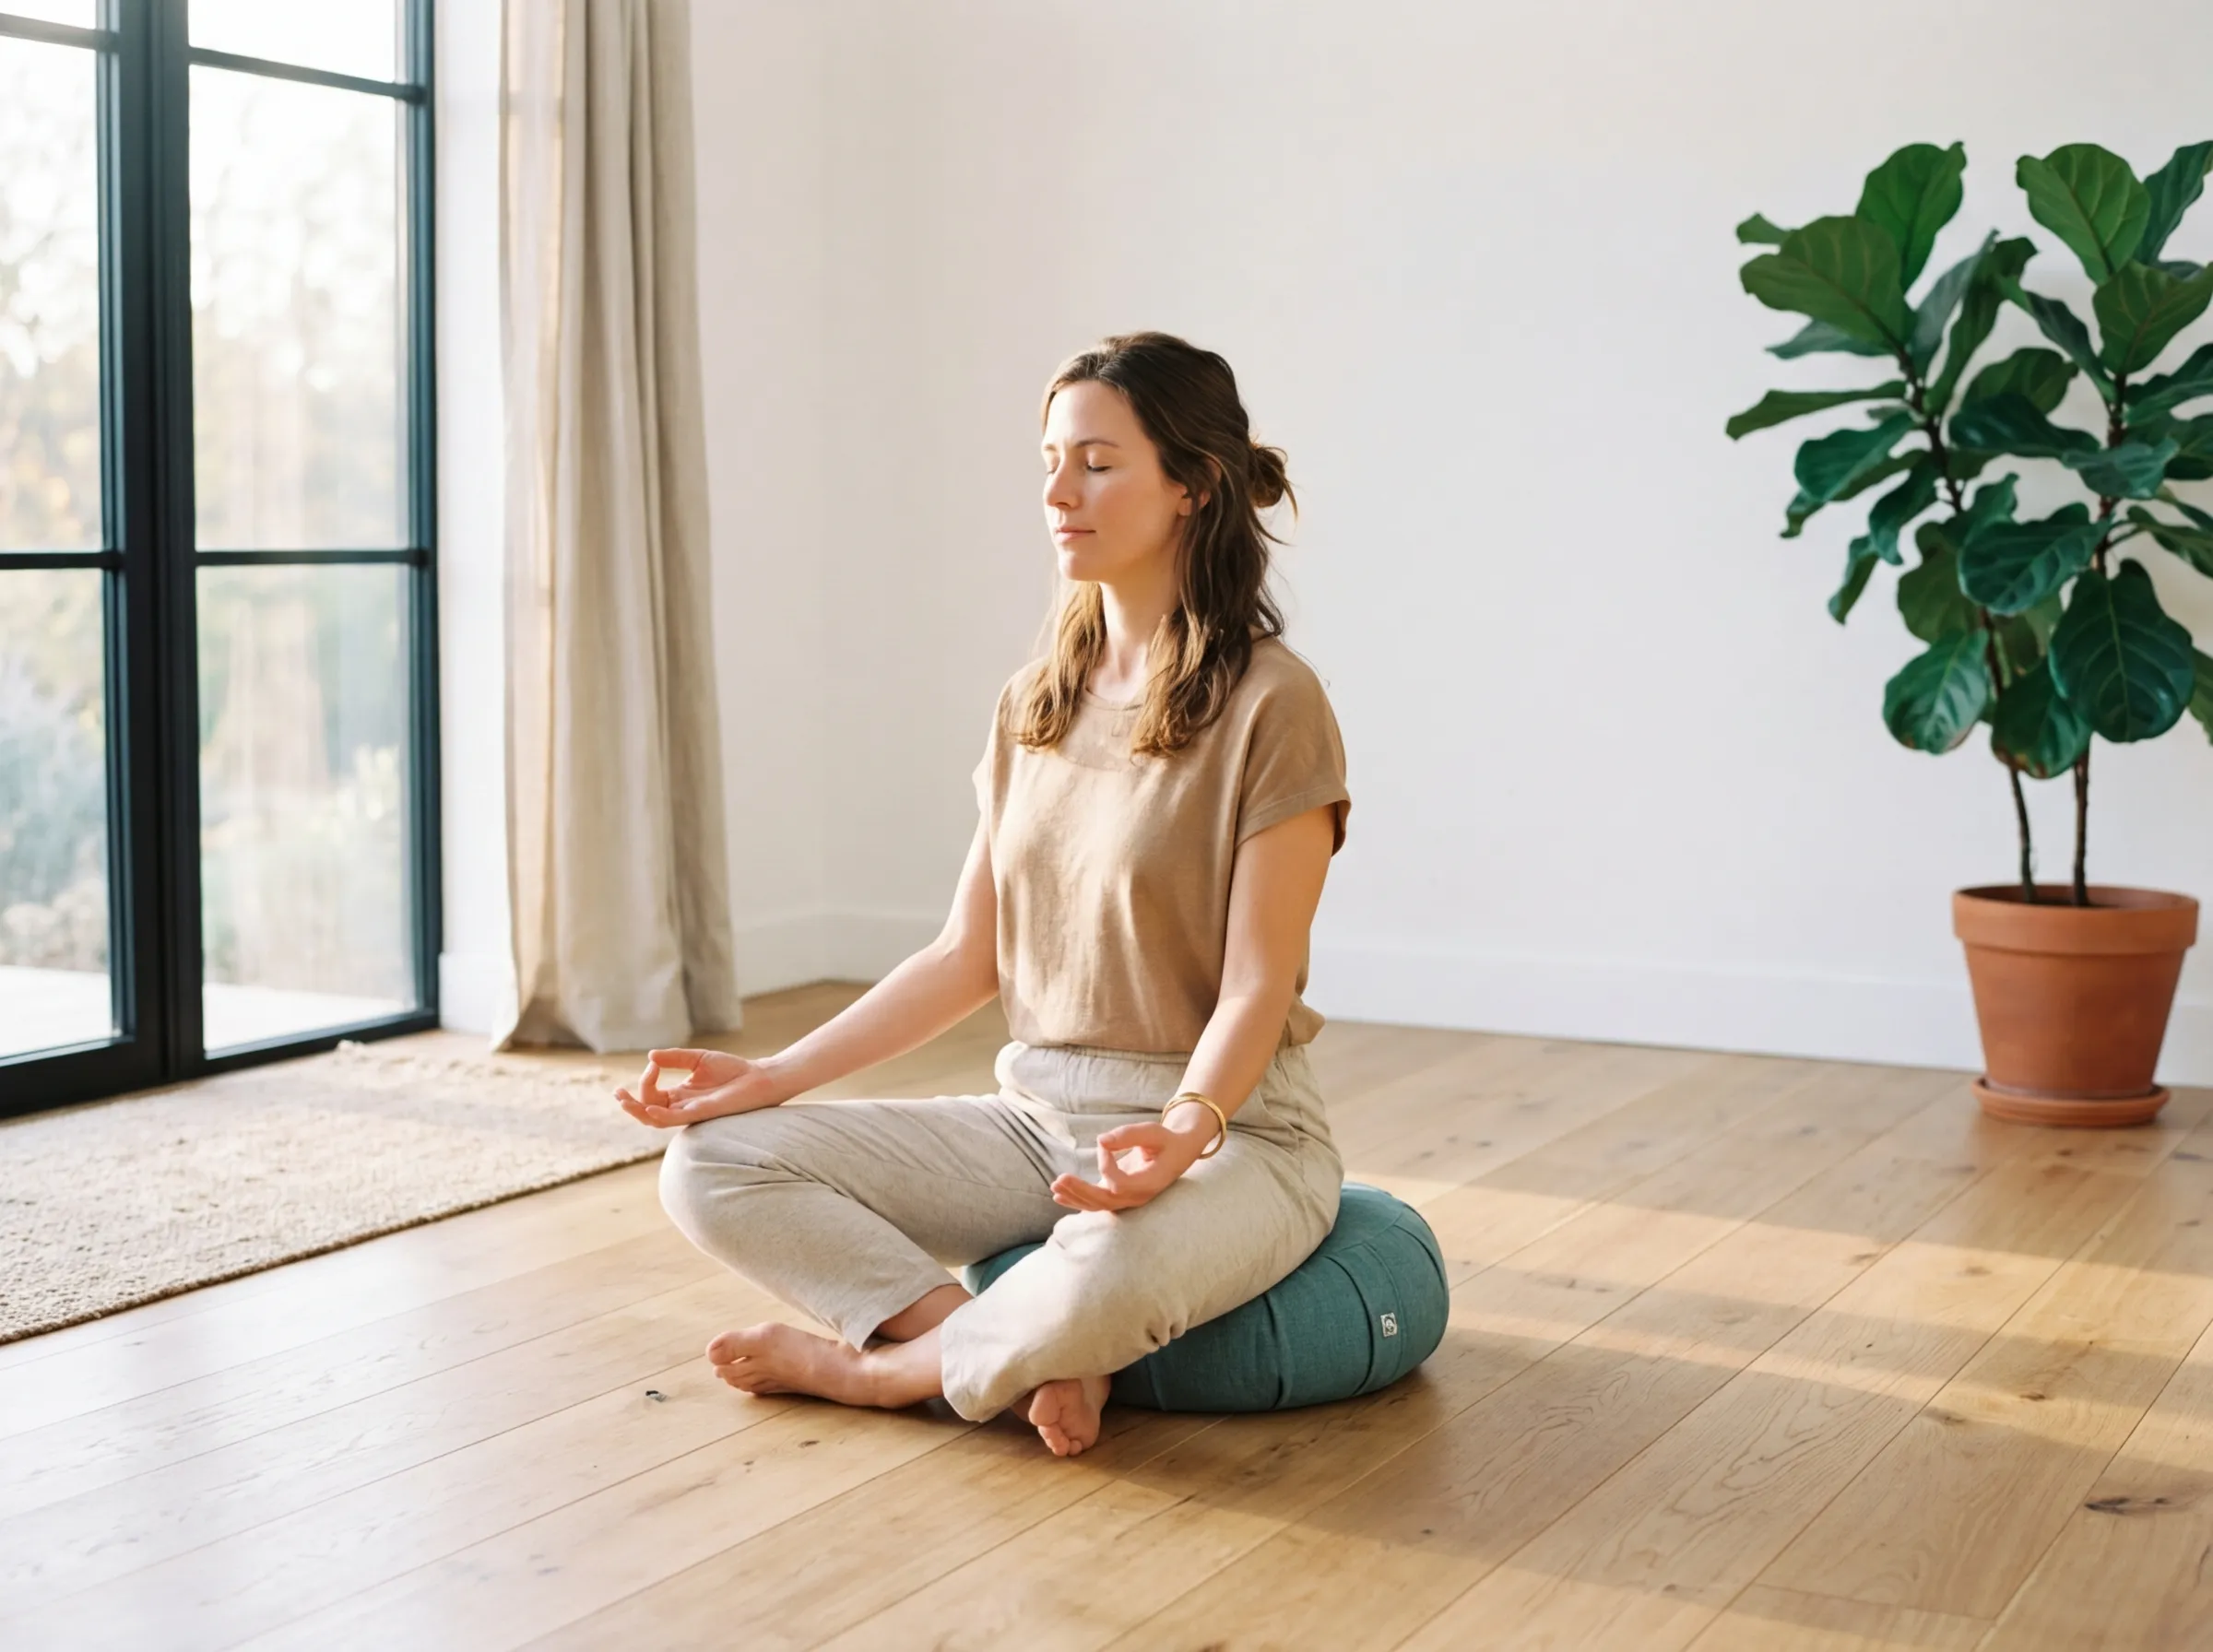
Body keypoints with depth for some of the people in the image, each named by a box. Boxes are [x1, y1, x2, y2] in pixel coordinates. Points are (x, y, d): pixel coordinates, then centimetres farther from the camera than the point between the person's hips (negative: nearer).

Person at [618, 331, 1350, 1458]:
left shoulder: (1270, 706, -10)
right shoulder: (1031, 705, 11)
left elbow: (1257, 987, -14)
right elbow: (967, 957, 10)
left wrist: (1186, 1127, -33)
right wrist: (775, 1076, 1)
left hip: (1223, 1123, -6)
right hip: (1038, 1115, 6)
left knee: (1108, 1273, -42)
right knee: (711, 1166, -10)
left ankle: (868, 1365, -10)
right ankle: (1036, 1357, -19)